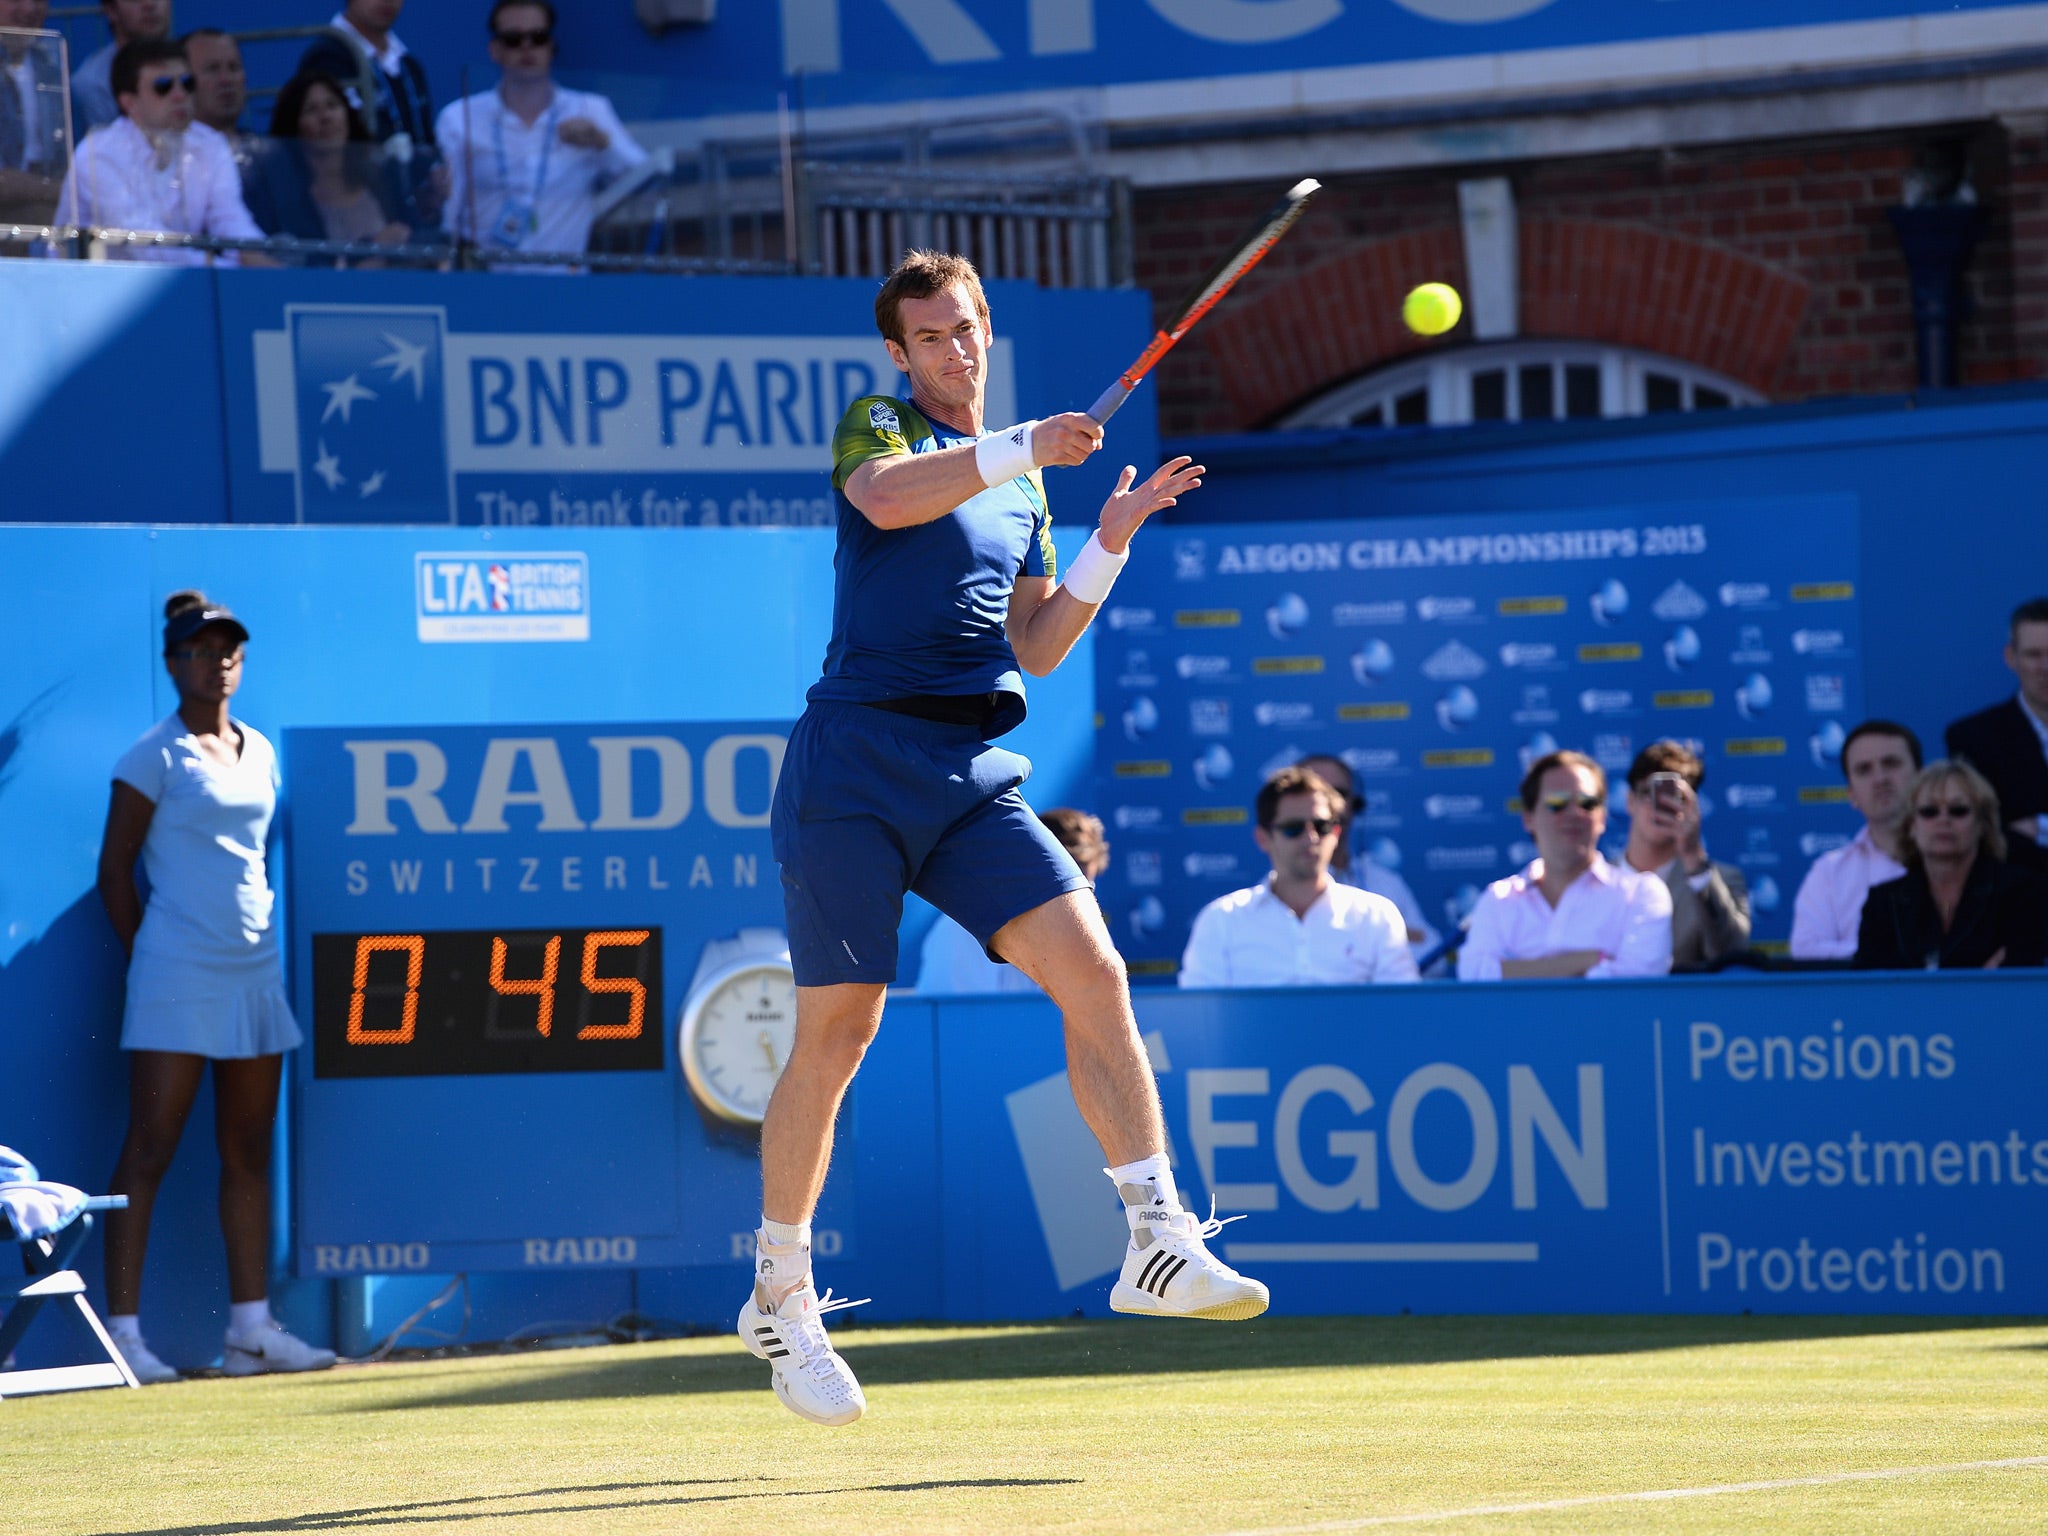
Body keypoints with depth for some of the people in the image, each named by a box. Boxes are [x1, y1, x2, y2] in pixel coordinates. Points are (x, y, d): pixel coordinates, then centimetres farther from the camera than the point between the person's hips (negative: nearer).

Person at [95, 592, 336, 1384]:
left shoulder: (258, 751, 14)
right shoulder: (155, 756, -4)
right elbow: (115, 871, -3)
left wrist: (254, 935, 14)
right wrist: (146, 959, -4)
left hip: (255, 969, 7)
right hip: (179, 975, -7)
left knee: (249, 1151, 7)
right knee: (150, 1149, -7)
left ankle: (251, 1329, 10)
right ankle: (123, 1331, -9)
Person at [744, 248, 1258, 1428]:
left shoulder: (1023, 486, 21)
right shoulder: (876, 429, 3)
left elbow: (1036, 647, 18)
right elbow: (890, 495, -21)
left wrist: (1109, 546, 6)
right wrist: (1024, 445, -28)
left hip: (973, 778, 5)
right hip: (856, 770, -5)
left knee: (1093, 971, -13)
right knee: (835, 1034, -2)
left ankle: (1159, 1243, -15)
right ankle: (781, 1298, 12)